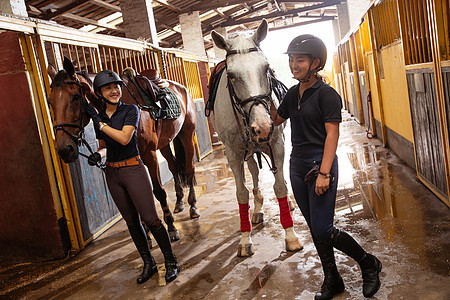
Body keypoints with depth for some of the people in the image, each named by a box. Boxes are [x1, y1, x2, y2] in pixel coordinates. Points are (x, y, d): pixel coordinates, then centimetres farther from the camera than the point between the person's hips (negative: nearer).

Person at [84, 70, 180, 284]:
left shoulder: (131, 110, -7)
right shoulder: (99, 116, 8)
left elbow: (124, 138, -21)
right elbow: (103, 146, 17)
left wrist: (99, 121, -16)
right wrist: (97, 155, -6)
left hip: (133, 169, -5)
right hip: (112, 173, 6)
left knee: (150, 218, -6)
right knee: (131, 222, 12)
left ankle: (171, 262, 11)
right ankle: (148, 264, 26)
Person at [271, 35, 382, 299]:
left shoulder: (326, 94, -11)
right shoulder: (293, 93, 10)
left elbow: (332, 133, -17)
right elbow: (275, 119, 21)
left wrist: (324, 173, -23)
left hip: (320, 164, -7)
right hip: (297, 165, 7)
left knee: (323, 230, -7)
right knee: (315, 229, 13)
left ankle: (369, 264, 18)